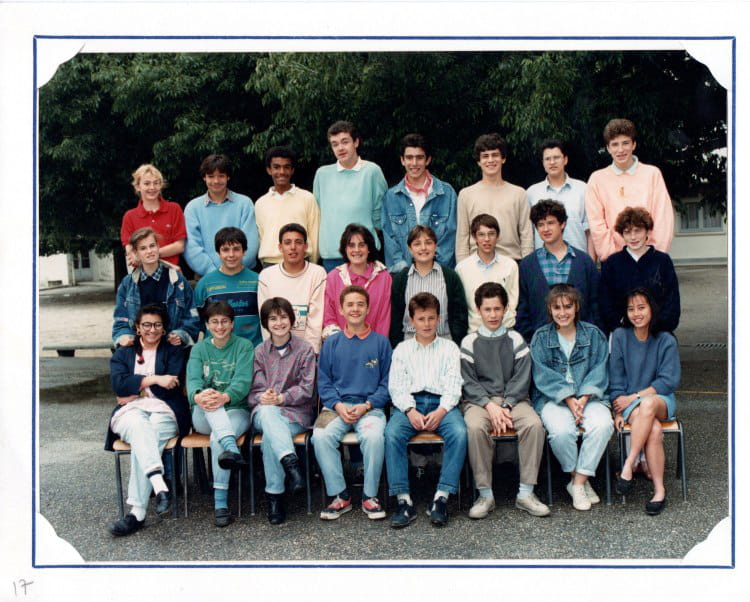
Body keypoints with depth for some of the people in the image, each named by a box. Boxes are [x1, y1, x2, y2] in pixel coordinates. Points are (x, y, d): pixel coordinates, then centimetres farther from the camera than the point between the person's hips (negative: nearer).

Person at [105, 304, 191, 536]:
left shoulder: (173, 353, 19)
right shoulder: (122, 354, 23)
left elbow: (171, 388, 2)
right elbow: (119, 384, 1)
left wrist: (135, 391, 1)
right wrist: (155, 379, -9)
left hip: (164, 412, -1)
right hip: (131, 413, 1)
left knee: (142, 441, -33)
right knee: (139, 427, -37)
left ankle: (137, 512, -40)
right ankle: (160, 485, -55)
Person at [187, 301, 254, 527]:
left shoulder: (244, 346, 6)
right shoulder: (199, 349, 13)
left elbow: (243, 381, -11)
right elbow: (193, 379, -6)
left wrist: (226, 397, -34)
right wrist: (197, 396, -32)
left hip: (236, 410, -2)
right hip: (203, 418, 2)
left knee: (217, 438, -33)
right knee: (208, 397, -33)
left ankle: (221, 503, -34)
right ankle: (232, 449, -55)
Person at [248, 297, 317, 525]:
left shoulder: (305, 349, 6)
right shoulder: (260, 352, 14)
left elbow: (306, 388, -2)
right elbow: (255, 390, 7)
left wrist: (281, 398, -17)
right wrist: (263, 398, -18)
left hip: (297, 412, -1)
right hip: (263, 413, 2)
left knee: (269, 437, -35)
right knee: (266, 412, -39)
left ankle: (274, 496, -32)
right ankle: (290, 462, -50)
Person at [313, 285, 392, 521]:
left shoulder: (380, 342, 9)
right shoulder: (331, 343, 13)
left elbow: (387, 383, 6)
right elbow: (323, 381, 10)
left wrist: (366, 405, -9)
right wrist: (338, 406, -8)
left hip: (370, 406, -1)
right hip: (337, 406, 2)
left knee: (373, 436, -33)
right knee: (321, 436, -29)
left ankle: (370, 496, -13)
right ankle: (340, 495, -13)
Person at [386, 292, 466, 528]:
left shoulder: (449, 347, 18)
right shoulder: (402, 349, 19)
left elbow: (453, 385, 6)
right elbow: (396, 386, 7)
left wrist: (441, 411, -13)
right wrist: (410, 411, -12)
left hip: (441, 403, 0)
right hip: (409, 404, 0)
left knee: (459, 433, -33)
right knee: (392, 434, -31)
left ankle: (442, 497, -30)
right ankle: (404, 500, -30)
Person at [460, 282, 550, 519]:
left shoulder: (515, 340, 11)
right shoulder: (469, 342, 8)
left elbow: (522, 378, 2)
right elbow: (468, 382, 0)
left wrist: (506, 407, -12)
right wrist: (490, 406, -15)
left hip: (513, 399, 1)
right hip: (478, 400, -1)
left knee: (534, 424, -29)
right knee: (475, 427, -34)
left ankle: (526, 493, -20)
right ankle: (485, 495, -22)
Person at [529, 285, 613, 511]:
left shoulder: (593, 334, 10)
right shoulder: (541, 337, 6)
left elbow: (599, 371, 2)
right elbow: (543, 374, -3)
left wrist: (583, 398, -14)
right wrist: (568, 399, -15)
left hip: (588, 396, 2)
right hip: (552, 398, -1)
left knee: (603, 425, -30)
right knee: (561, 431, -32)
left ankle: (579, 482, -17)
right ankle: (578, 478, -6)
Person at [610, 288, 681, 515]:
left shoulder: (666, 341, 2)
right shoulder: (619, 336, 3)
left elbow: (669, 381, -5)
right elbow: (615, 379, 3)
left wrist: (634, 397, -13)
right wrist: (618, 411, -8)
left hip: (660, 399, 0)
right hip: (628, 403, 0)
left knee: (648, 404, -38)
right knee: (654, 429, -33)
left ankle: (628, 466, -36)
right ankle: (659, 490, -29)